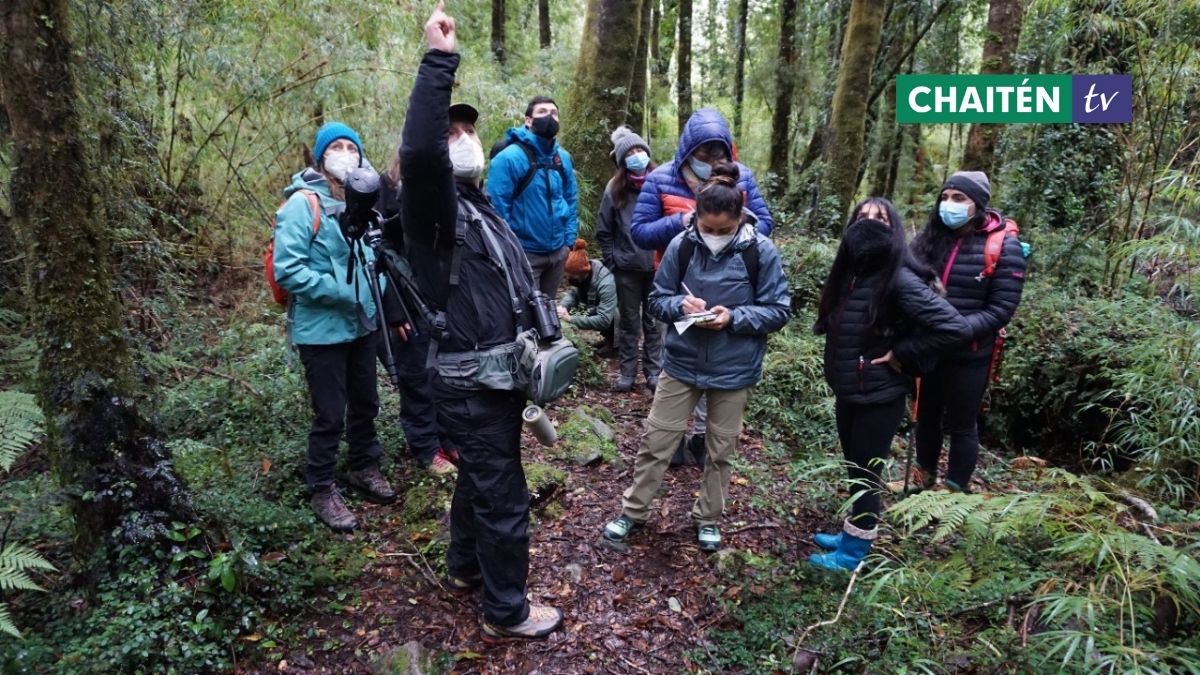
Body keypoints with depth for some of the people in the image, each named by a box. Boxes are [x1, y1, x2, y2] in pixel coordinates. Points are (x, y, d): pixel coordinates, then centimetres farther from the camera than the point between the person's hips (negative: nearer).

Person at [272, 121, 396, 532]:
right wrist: (339, 291, -24)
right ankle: (322, 490, 20)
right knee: (330, 415, 2)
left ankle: (364, 467, 40)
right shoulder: (303, 204, -15)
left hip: (362, 324, 7)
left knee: (366, 403, 19)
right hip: (321, 329, -7)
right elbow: (287, 269, -21)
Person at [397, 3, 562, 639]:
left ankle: (466, 566, 46)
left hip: (498, 370, 10)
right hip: (470, 381, -9)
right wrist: (439, 60, -34)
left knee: (479, 474, 25)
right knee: (502, 493, 2)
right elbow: (418, 148, -37)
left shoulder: (480, 206, 15)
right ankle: (506, 610, 19)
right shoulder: (434, 204, -15)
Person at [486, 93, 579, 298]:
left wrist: (569, 240, 6)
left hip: (557, 252, 6)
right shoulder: (509, 158, -15)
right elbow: (497, 208, -16)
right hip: (525, 253, -6)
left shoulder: (563, 157, 5)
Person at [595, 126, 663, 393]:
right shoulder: (614, 189, -3)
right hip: (627, 267, 0)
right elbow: (603, 232, 4)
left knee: (654, 320, 10)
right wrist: (612, 262, 0)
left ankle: (654, 371, 21)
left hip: (657, 265, 0)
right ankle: (627, 370, 22)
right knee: (629, 321, 11)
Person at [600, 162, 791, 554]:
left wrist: (734, 317, -23)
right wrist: (680, 305, -23)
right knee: (655, 441, 8)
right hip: (681, 363, 1)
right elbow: (657, 300, -1)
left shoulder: (760, 251, -13)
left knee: (720, 450, 15)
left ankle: (708, 518, 36)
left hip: (734, 370, -1)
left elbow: (779, 311, -8)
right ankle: (633, 512, 27)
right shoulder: (681, 245, -10)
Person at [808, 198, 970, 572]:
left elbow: (952, 326, -26)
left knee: (866, 472, 6)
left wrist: (902, 354, -19)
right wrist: (838, 380, 7)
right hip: (847, 392, 7)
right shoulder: (849, 273, 4)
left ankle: (854, 551, 20)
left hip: (880, 396, -7)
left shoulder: (900, 281, -20)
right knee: (854, 468, 19)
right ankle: (850, 534, 35)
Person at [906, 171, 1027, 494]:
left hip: (968, 355, -4)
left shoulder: (1003, 247, -13)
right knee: (927, 416, 21)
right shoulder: (930, 238, -2)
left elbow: (1001, 309, -15)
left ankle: (955, 491, 30)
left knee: (961, 424, 12)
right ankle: (923, 479, 41)